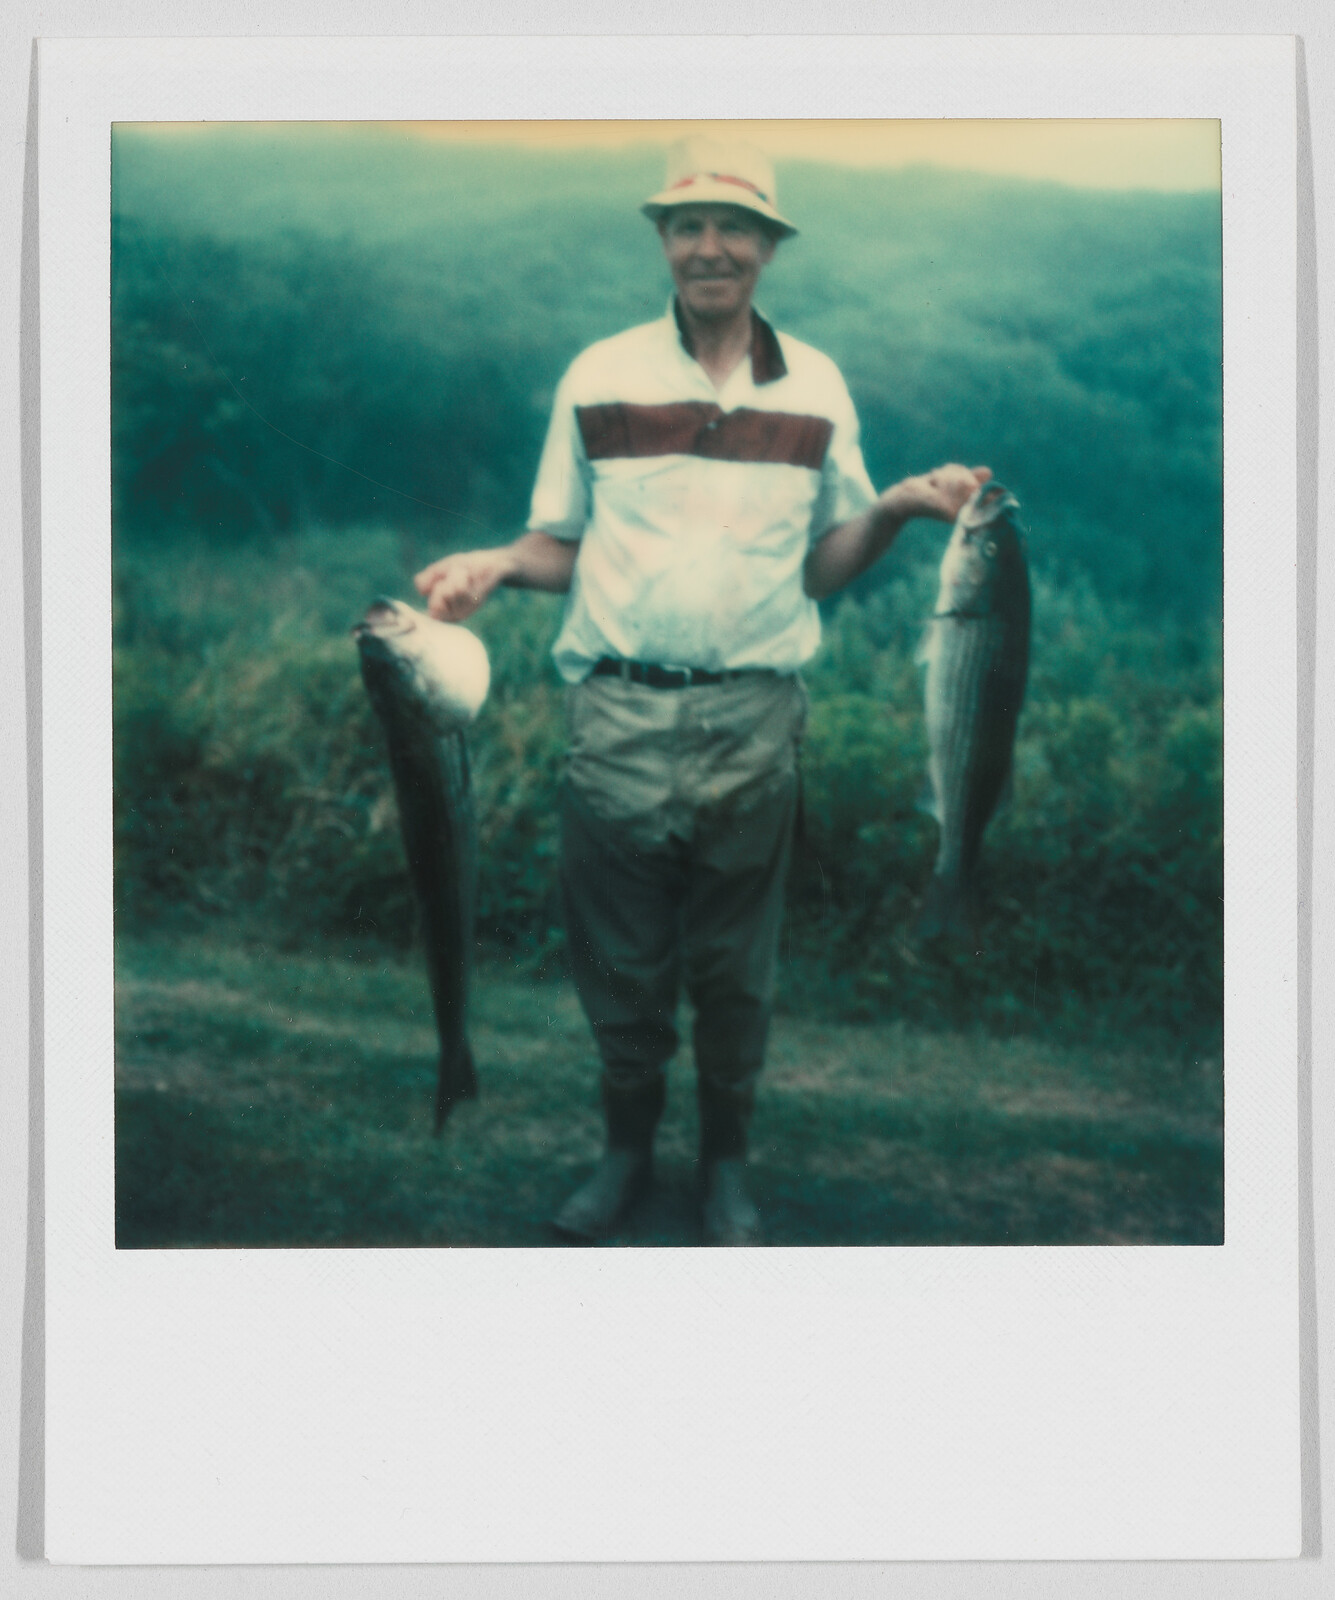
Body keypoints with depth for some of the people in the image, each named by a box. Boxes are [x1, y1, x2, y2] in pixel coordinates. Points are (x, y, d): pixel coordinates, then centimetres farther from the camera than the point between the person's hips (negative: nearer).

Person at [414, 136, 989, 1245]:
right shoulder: (600, 377, 5)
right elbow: (559, 549, 10)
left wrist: (898, 508, -8)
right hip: (621, 710, 0)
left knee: (735, 964, 7)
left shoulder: (815, 388, 7)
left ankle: (727, 1162, 25)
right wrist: (495, 565, -10)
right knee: (620, 956, 6)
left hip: (754, 719, 0)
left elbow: (824, 565, 10)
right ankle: (628, 1149, 26)